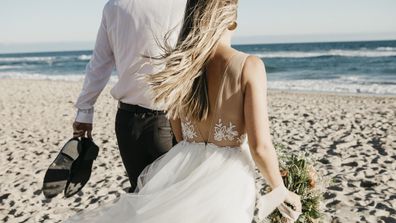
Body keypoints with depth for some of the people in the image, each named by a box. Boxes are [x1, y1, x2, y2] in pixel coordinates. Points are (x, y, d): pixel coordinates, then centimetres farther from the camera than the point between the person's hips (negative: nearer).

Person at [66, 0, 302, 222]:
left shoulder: (179, 63, 0)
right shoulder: (249, 66, -13)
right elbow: (260, 147, -14)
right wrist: (282, 191, 3)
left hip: (182, 174, 3)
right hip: (227, 182, -2)